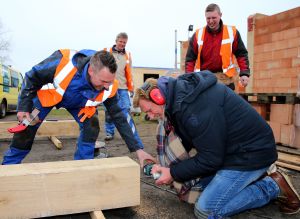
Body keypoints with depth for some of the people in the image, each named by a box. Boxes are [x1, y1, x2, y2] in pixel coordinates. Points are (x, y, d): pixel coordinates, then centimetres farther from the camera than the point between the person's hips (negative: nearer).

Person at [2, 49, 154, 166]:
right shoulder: (64, 62, -43)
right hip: (47, 94, -1)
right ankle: (9, 164, 25)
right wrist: (24, 106, -17)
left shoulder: (109, 88, -33)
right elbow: (32, 77, -22)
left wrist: (137, 149, -25)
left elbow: (119, 117, -22)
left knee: (91, 126, -16)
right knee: (26, 130, -1)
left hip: (78, 103, 2)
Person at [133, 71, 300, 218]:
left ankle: (273, 186, 1)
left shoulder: (196, 104, -29)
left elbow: (210, 158, -23)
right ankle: (258, 176, 16)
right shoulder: (181, 93, 2)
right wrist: (169, 168, -1)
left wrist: (174, 174, -11)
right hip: (231, 149, 10)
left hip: (250, 152, -9)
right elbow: (188, 142, 9)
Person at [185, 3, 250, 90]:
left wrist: (244, 73, -2)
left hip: (224, 78, 0)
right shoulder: (198, 35, 4)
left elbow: (241, 54, 9)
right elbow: (190, 58, 7)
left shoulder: (232, 32, 4)